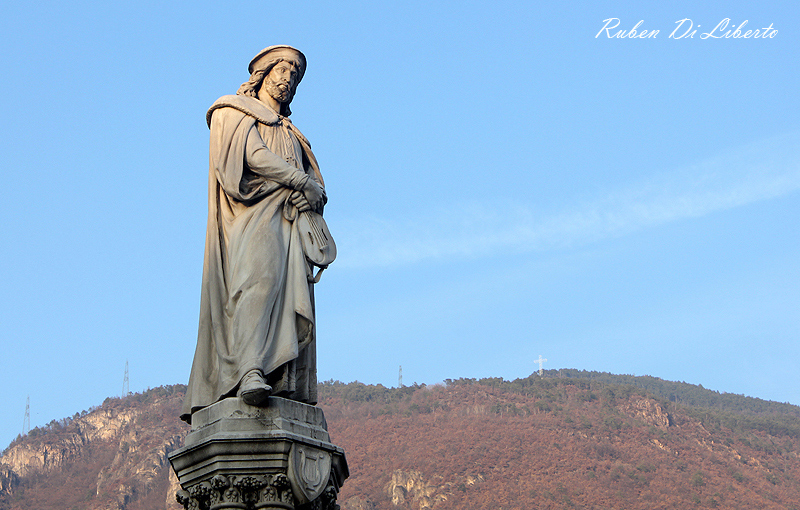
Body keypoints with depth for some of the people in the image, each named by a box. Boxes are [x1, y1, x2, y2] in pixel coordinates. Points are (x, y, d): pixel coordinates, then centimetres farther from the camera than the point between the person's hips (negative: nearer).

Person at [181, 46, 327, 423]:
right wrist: (301, 180, -4)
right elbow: (252, 154, -3)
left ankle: (289, 392, -21)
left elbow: (316, 181, 21)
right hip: (252, 213, -7)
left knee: (289, 301, -10)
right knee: (259, 278, -31)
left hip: (288, 224, 7)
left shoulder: (290, 134, 36)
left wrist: (313, 194, -3)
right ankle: (250, 372, -47)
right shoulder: (233, 113, 17)